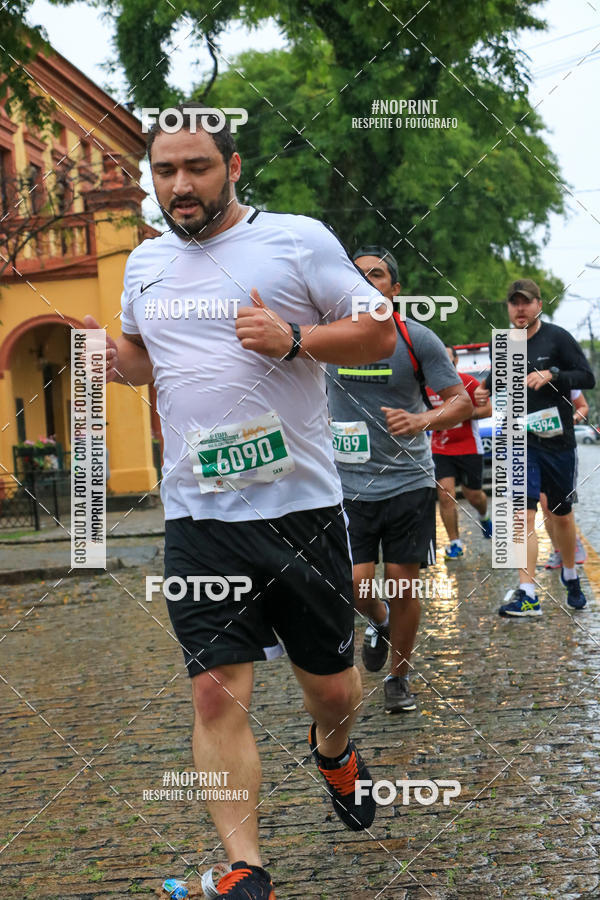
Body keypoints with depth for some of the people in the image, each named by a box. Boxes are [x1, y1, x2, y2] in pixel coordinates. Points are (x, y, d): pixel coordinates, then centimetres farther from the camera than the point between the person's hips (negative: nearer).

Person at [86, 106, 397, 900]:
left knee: (332, 686, 9)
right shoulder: (145, 262, 12)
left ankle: (332, 749, 45)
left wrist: (293, 339, -17)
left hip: (301, 506, -2)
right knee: (217, 695, -6)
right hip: (199, 515, 2)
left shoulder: (298, 239, -2)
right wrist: (116, 359, 6)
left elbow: (379, 334, -1)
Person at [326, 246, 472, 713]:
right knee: (355, 583, -9)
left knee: (404, 583, 2)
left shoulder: (418, 339, -4)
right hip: (349, 482, 1)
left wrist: (422, 420, -22)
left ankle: (399, 678, 23)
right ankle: (379, 622, 28)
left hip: (409, 480, -1)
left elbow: (462, 401, -3)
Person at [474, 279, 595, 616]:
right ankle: (527, 595, -15)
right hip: (520, 442, 1)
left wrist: (551, 375, -23)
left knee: (562, 514, 12)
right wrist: (485, 393, -1)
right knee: (524, 514, -11)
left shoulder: (558, 338, -5)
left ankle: (571, 577, 35)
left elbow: (588, 377, -8)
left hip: (558, 441, -1)